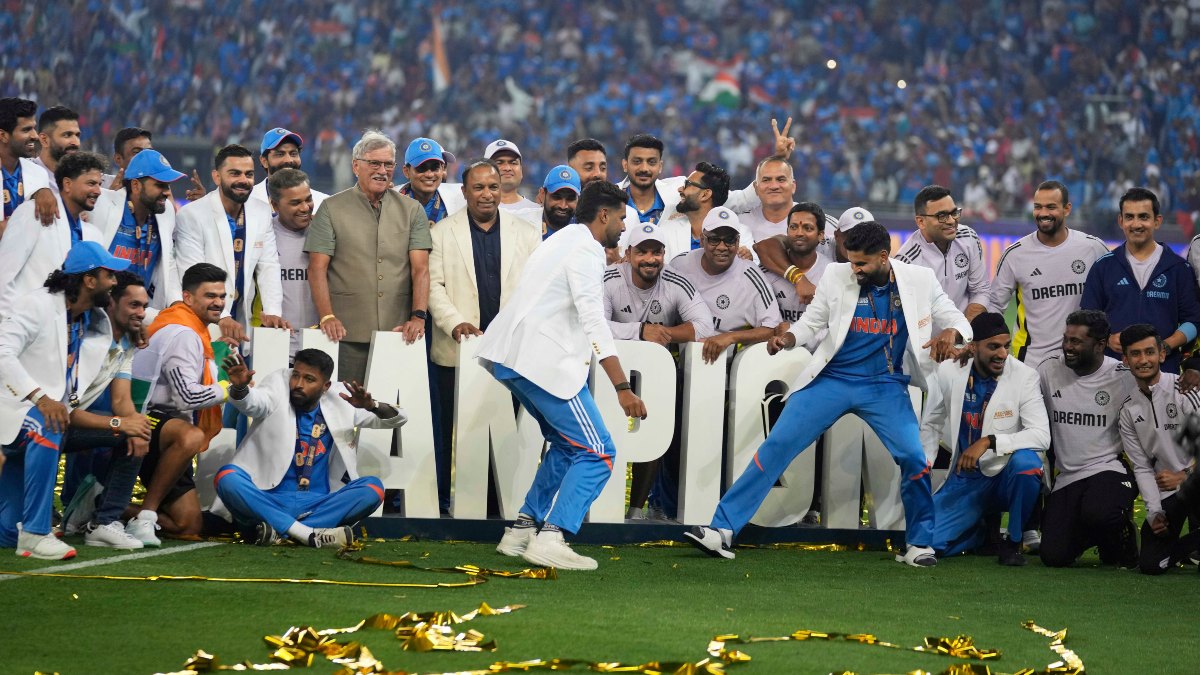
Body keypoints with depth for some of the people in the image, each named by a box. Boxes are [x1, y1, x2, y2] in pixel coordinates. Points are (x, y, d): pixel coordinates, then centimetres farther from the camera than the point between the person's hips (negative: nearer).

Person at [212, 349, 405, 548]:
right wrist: (239, 387, -44)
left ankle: (280, 531, -28)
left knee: (373, 487, -22)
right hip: (270, 501, -2)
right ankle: (311, 534, -36)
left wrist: (371, 406, -17)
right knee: (226, 477, -29)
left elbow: (397, 419, 6)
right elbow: (253, 402, -20)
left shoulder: (339, 401, 8)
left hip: (318, 507, 2)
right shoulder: (278, 392, 2)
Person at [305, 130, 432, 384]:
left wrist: (418, 316, -12)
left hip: (398, 333, 1)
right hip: (347, 334, -1)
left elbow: (420, 268, 3)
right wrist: (327, 316, -13)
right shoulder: (332, 209, 6)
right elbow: (317, 269, 0)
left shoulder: (412, 210, 11)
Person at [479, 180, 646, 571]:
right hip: (542, 361, -10)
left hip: (510, 356, 10)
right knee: (597, 453, -8)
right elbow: (594, 322, -18)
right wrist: (622, 387, -22)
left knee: (568, 444, 21)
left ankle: (522, 529, 17)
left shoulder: (564, 241, 23)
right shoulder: (585, 250, -9)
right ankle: (550, 540, -19)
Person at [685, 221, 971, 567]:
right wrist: (786, 338, -13)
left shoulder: (920, 281, -2)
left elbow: (955, 318, 4)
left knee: (913, 456, -17)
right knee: (778, 444, -9)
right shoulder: (837, 276, -1)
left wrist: (950, 333, -21)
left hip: (884, 385, 0)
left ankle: (919, 544, 5)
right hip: (832, 379, 1)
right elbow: (811, 321, 8)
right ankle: (722, 529, -7)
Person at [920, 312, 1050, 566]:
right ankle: (984, 529, 18)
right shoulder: (948, 372, -2)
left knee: (1026, 462, -38)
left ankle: (1013, 541, -12)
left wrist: (988, 442, -31)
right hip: (965, 478, 3)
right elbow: (930, 426, 13)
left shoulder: (1024, 376, -10)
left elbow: (1041, 435, -21)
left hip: (1006, 477, -2)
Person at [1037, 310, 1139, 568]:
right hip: (1066, 476, 3)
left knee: (1097, 514, -37)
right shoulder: (1049, 370, 3)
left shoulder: (1124, 377, -3)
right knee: (1054, 556, -12)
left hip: (1109, 469, -3)